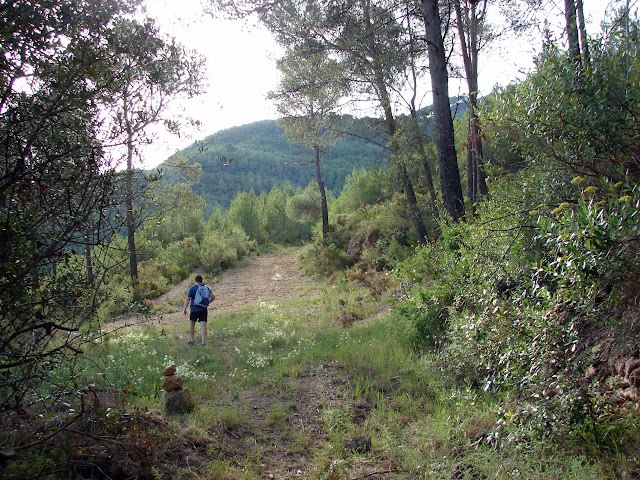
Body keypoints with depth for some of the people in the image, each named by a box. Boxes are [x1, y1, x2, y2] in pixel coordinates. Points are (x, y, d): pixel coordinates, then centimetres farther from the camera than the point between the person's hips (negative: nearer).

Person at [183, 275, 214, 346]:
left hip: (194, 309, -2)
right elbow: (213, 297, 1)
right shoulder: (206, 288, 7)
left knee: (192, 324, 15)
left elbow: (187, 299, -7)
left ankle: (192, 340, 24)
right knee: (203, 325, -1)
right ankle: (203, 341, -8)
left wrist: (185, 309, -4)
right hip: (203, 309, 2)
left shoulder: (192, 288, -3)